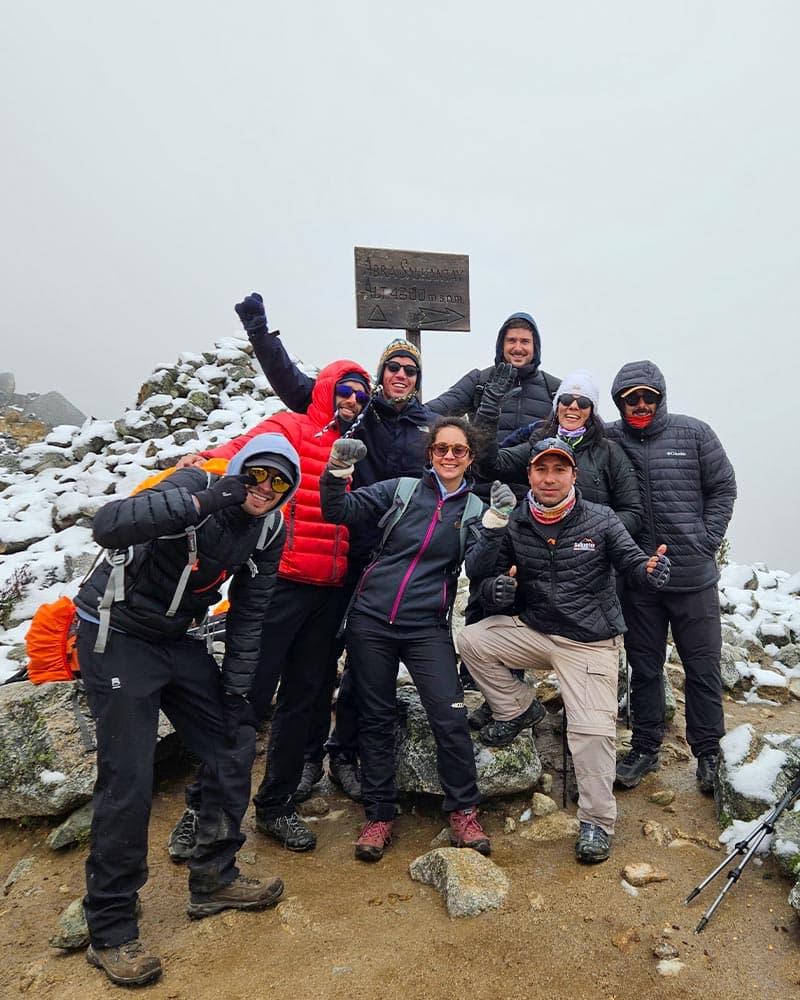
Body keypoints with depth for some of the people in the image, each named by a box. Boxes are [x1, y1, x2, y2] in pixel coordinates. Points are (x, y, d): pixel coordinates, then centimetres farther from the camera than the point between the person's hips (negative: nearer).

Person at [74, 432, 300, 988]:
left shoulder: (270, 534, -3)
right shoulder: (194, 489, -23)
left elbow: (249, 614, 4)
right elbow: (107, 526, -39)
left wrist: (237, 688, 1)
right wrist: (201, 501, -47)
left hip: (176, 641, 7)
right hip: (116, 638, -7)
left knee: (234, 748, 6)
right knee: (128, 780, -7)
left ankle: (214, 880, 26)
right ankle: (110, 931, 13)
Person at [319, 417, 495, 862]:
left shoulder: (474, 509, 3)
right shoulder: (401, 490, 3)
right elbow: (341, 510, -4)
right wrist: (336, 474, -22)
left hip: (427, 627, -1)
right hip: (371, 619, 1)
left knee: (451, 718, -6)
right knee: (376, 719, 9)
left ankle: (464, 812, 17)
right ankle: (380, 815, 26)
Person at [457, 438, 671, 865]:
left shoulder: (600, 520, -7)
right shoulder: (514, 523, -3)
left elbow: (632, 560, -5)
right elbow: (476, 571, -3)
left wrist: (651, 568, -29)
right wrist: (492, 533, -22)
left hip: (590, 642, -2)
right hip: (533, 631, 3)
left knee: (592, 729, -9)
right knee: (471, 639, -16)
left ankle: (597, 822, 14)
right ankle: (519, 710, 7)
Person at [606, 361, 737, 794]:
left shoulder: (694, 433, -1)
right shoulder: (607, 441, -2)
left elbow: (723, 488, 5)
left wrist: (706, 541, -2)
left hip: (695, 578, 0)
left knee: (703, 668, 10)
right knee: (644, 667, 14)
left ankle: (708, 753, 29)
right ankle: (645, 748, 30)